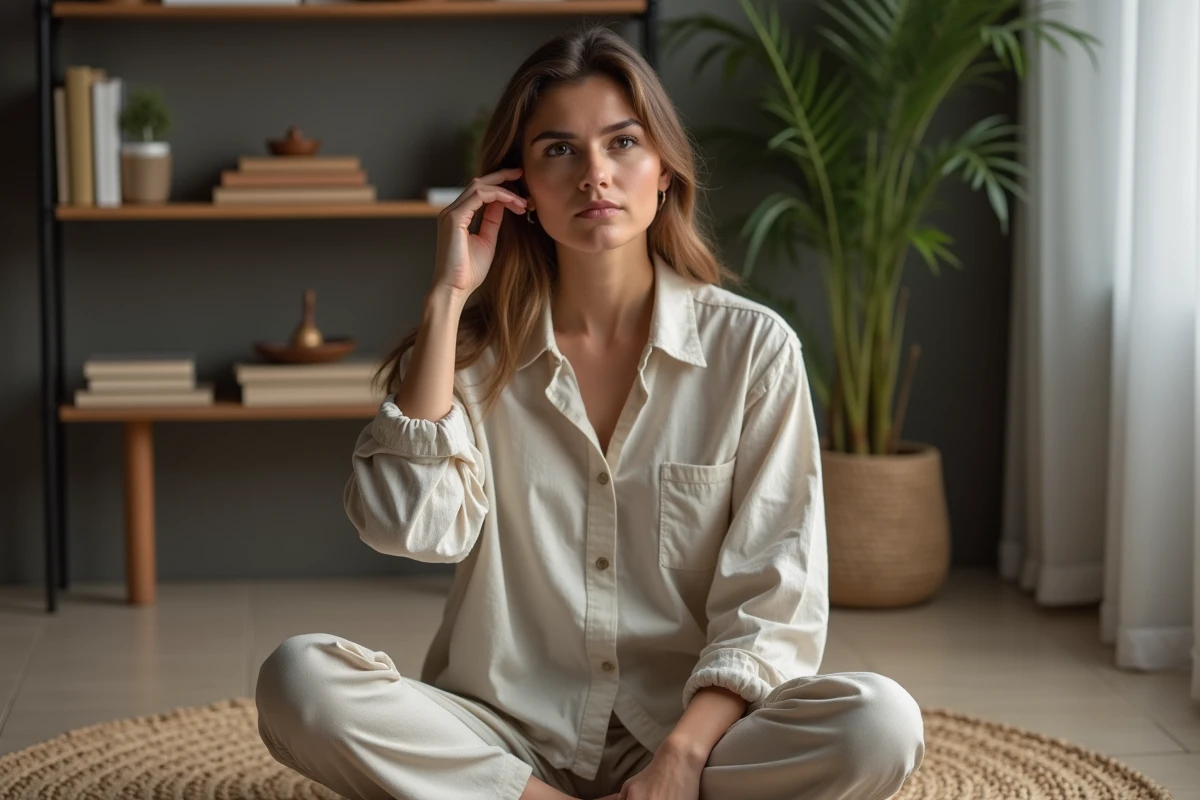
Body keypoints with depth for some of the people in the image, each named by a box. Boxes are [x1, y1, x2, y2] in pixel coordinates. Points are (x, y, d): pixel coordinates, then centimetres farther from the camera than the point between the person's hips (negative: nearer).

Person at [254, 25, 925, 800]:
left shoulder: (753, 347, -1)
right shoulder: (478, 350, 4)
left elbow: (772, 596, -6)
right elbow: (409, 525, -15)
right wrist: (446, 298, -11)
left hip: (689, 727, 0)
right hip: (508, 733, 0)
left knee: (882, 723, -31)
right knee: (298, 680, -27)